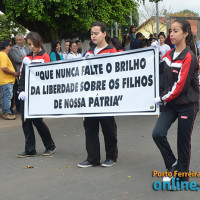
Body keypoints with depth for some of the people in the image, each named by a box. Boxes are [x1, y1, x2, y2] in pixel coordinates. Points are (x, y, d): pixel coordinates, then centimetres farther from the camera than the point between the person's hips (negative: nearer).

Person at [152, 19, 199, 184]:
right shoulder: (169, 54, 7)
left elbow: (180, 85, -18)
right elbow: (164, 77, 16)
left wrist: (162, 98, -13)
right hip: (171, 103, 6)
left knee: (183, 141, 4)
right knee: (158, 133, -8)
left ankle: (183, 177, 21)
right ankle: (172, 164, 14)